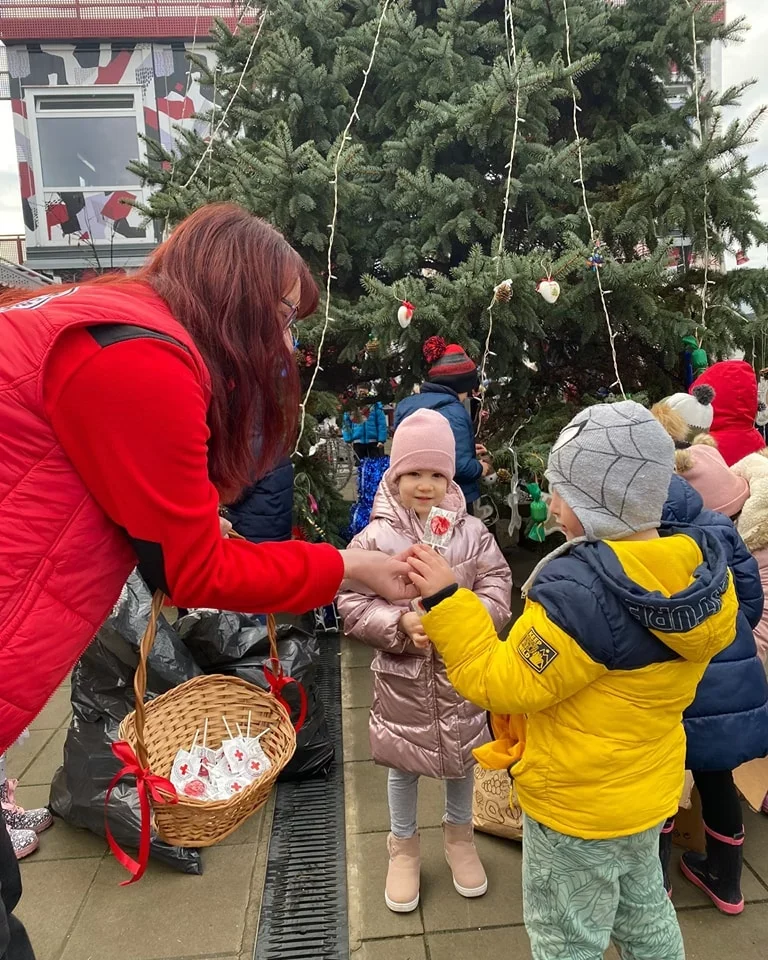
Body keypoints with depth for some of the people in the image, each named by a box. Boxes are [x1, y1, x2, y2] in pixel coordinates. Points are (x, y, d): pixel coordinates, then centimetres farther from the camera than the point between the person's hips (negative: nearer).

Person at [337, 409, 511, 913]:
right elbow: (352, 603, -11)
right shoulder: (374, 538, -12)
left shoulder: (472, 532, -8)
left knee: (462, 756, 21)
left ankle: (460, 835, 49)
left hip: (460, 670, 2)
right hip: (401, 674, -1)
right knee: (403, 763, 17)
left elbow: (497, 589, -8)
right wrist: (401, 623, -25)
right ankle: (404, 846, 43)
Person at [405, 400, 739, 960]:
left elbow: (506, 685, -27)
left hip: (578, 804, -7)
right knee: (645, 914, 31)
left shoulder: (581, 589, -36)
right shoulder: (695, 569, -10)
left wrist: (446, 603, -25)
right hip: (648, 788, 8)